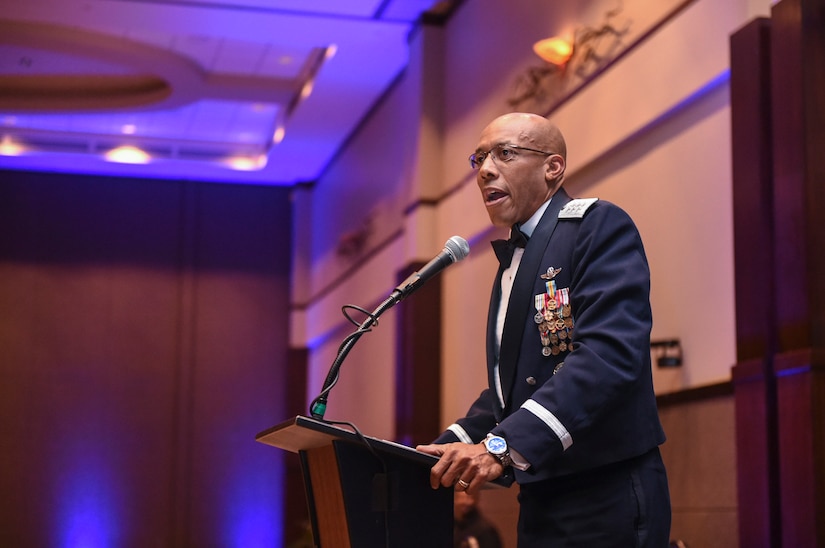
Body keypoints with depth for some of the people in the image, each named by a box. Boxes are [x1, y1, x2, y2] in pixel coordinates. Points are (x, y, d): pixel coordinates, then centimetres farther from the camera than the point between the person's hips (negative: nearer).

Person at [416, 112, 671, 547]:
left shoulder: (600, 226, -9)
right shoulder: (514, 257, 17)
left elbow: (609, 353, -23)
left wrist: (504, 446, -30)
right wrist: (447, 448, 4)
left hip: (606, 497, -8)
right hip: (539, 502, 8)